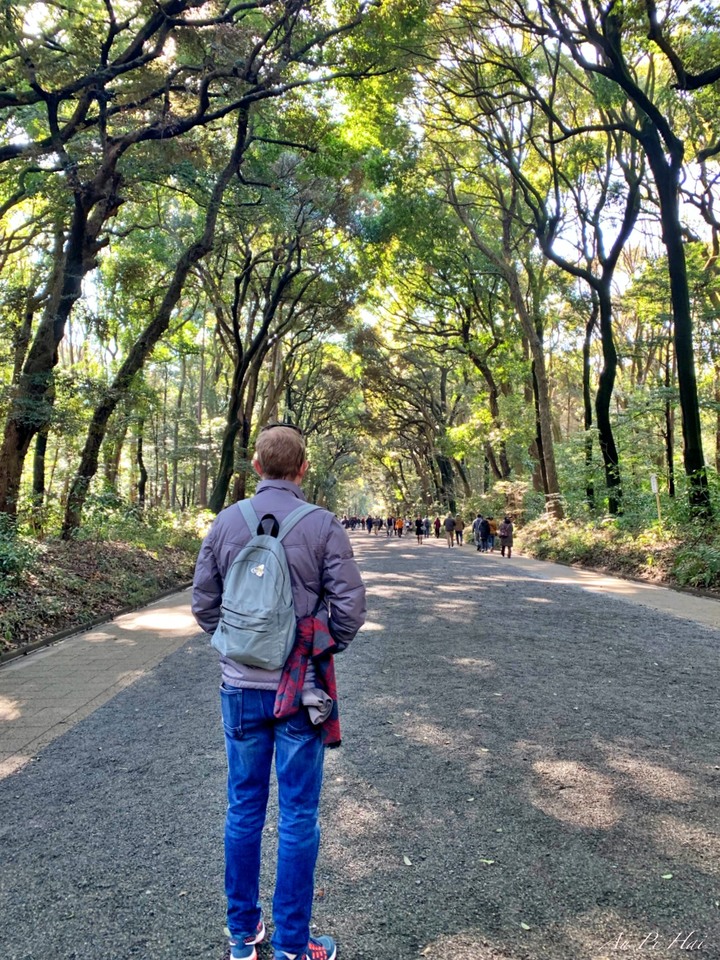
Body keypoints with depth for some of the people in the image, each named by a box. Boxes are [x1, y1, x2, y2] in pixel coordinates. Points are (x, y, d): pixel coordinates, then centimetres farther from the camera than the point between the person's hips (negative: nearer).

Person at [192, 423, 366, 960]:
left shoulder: (226, 522, -3)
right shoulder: (323, 526, -12)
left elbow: (203, 602, 2)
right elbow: (350, 605, -11)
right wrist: (324, 651, 5)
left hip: (241, 687, 3)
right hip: (301, 689, -3)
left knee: (244, 810, 17)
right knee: (298, 816, 10)